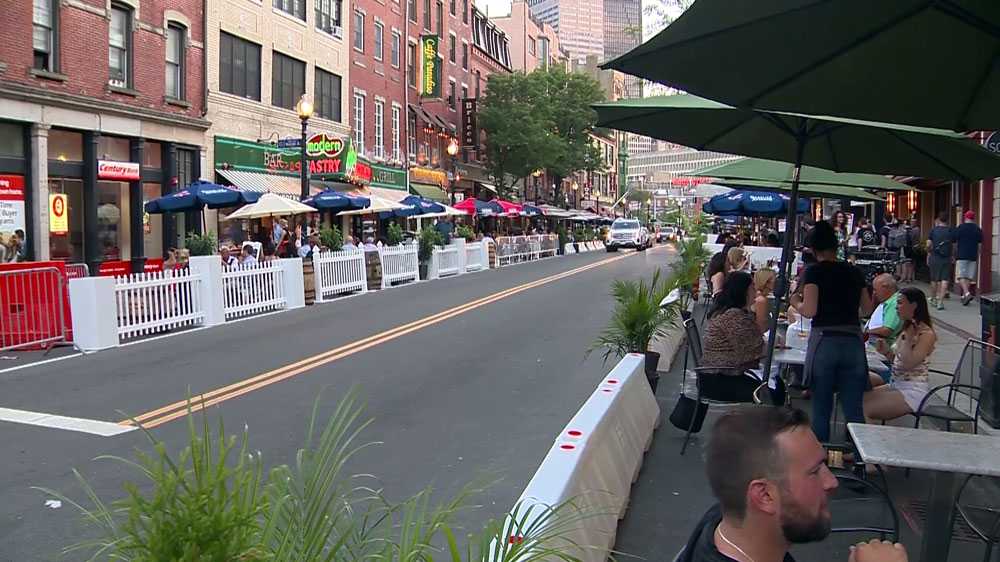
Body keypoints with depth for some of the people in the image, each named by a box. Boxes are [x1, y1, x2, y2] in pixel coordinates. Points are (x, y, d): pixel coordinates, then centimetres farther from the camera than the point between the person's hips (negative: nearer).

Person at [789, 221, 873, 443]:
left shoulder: (814, 271, -4)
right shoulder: (854, 272, 10)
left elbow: (810, 310, -12)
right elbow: (867, 308, 17)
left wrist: (795, 301, 7)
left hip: (823, 342, -3)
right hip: (853, 342, 3)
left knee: (821, 409, 7)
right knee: (854, 410, 7)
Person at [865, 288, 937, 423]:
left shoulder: (926, 334, -13)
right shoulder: (908, 328, 12)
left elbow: (908, 364, -24)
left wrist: (907, 337, -19)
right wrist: (887, 351, 0)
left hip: (912, 391, -9)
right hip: (895, 385, 9)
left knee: (862, 409, -20)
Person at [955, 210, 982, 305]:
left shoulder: (960, 227, -4)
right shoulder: (978, 229, 7)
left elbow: (955, 242, -2)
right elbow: (980, 244, 14)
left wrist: (954, 255, 9)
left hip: (962, 255, -4)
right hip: (973, 256, 4)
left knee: (961, 276, -5)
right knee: (969, 276, 9)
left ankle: (966, 293, -23)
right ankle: (965, 296, 11)